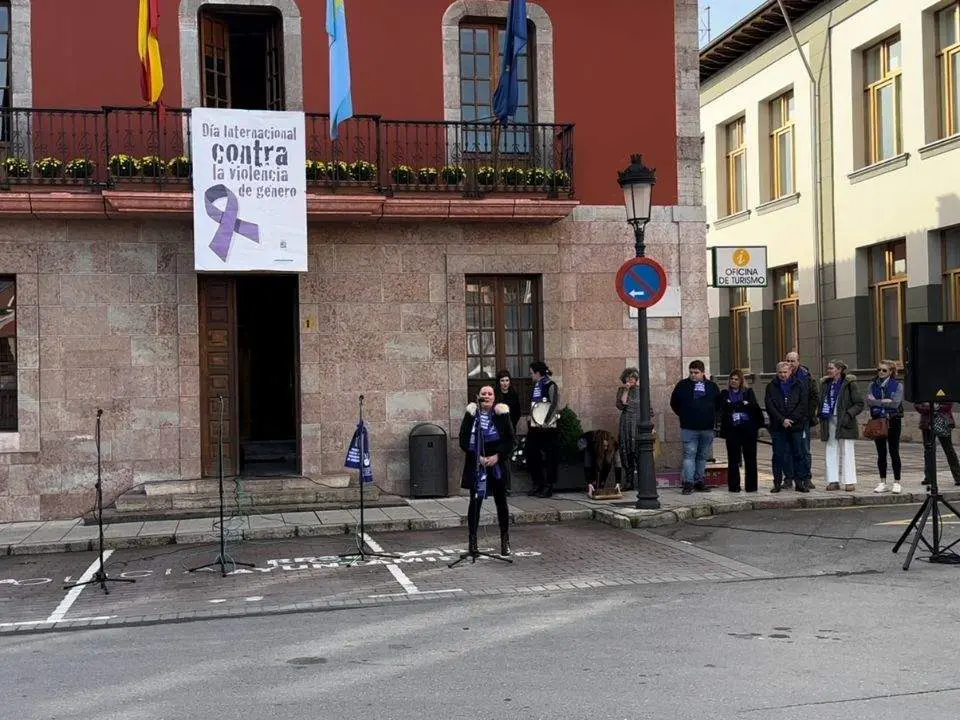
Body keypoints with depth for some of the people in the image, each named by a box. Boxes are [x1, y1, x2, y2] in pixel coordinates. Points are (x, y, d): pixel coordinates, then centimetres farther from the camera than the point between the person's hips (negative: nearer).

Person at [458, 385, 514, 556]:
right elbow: (464, 440, -2)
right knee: (475, 502, 2)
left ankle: (505, 541, 14)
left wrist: (498, 456, -12)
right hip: (476, 465, 0)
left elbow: (510, 439, -1)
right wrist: (477, 457, -12)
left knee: (501, 502, 5)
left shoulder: (501, 414, 0)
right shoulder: (471, 414, 0)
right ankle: (472, 541, 10)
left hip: (497, 463, 0)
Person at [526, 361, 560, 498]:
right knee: (531, 455, 8)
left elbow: (555, 405, -19)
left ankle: (548, 486, 5)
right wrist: (532, 418, 13)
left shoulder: (550, 385, -10)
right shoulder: (535, 386, 14)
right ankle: (537, 484, 20)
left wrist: (546, 422, -23)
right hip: (534, 427, 8)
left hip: (548, 429, -8)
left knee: (551, 457, -1)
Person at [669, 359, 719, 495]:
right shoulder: (682, 385, 2)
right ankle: (688, 483, -10)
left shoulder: (712, 386, 8)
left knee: (702, 456, 8)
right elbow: (674, 403, 12)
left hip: (707, 428, 3)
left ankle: (699, 481, 16)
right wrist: (684, 416, 9)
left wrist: (712, 417, 12)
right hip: (689, 428, -3)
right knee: (689, 454, -8)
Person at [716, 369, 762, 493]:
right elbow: (723, 407, -4)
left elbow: (754, 406, -5)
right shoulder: (725, 393, 13)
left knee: (750, 458, 0)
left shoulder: (748, 392, 12)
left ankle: (751, 486, 6)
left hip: (748, 428, 0)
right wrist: (742, 404, -9)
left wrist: (734, 406, -10)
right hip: (732, 429, 0)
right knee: (733, 458, -1)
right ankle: (734, 486, 6)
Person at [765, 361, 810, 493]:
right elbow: (769, 406, -3)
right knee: (778, 455, 3)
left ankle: (799, 483, 8)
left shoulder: (799, 386, 6)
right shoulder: (772, 387, 5)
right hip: (778, 427, 0)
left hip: (796, 426, 0)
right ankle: (777, 483, 8)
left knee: (798, 454, 3)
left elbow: (804, 404, -3)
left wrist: (791, 419, -13)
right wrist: (782, 420, -13)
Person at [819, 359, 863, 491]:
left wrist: (849, 415, -17)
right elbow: (821, 402, 21)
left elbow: (859, 404, -6)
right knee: (831, 451, 6)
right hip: (830, 422, 5)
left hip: (844, 423, -5)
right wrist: (822, 415, 5)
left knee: (847, 452, -1)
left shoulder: (849, 384, -5)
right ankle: (833, 481, 10)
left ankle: (850, 482, 4)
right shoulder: (826, 384, 11)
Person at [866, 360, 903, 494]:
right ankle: (883, 483, 14)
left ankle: (897, 483, 7)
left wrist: (877, 401, -12)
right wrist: (885, 401, -17)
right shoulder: (873, 385, 8)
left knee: (894, 453, 0)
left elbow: (895, 403, -16)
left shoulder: (897, 385, -2)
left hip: (893, 421, -3)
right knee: (881, 453, 7)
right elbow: (868, 401, -6)